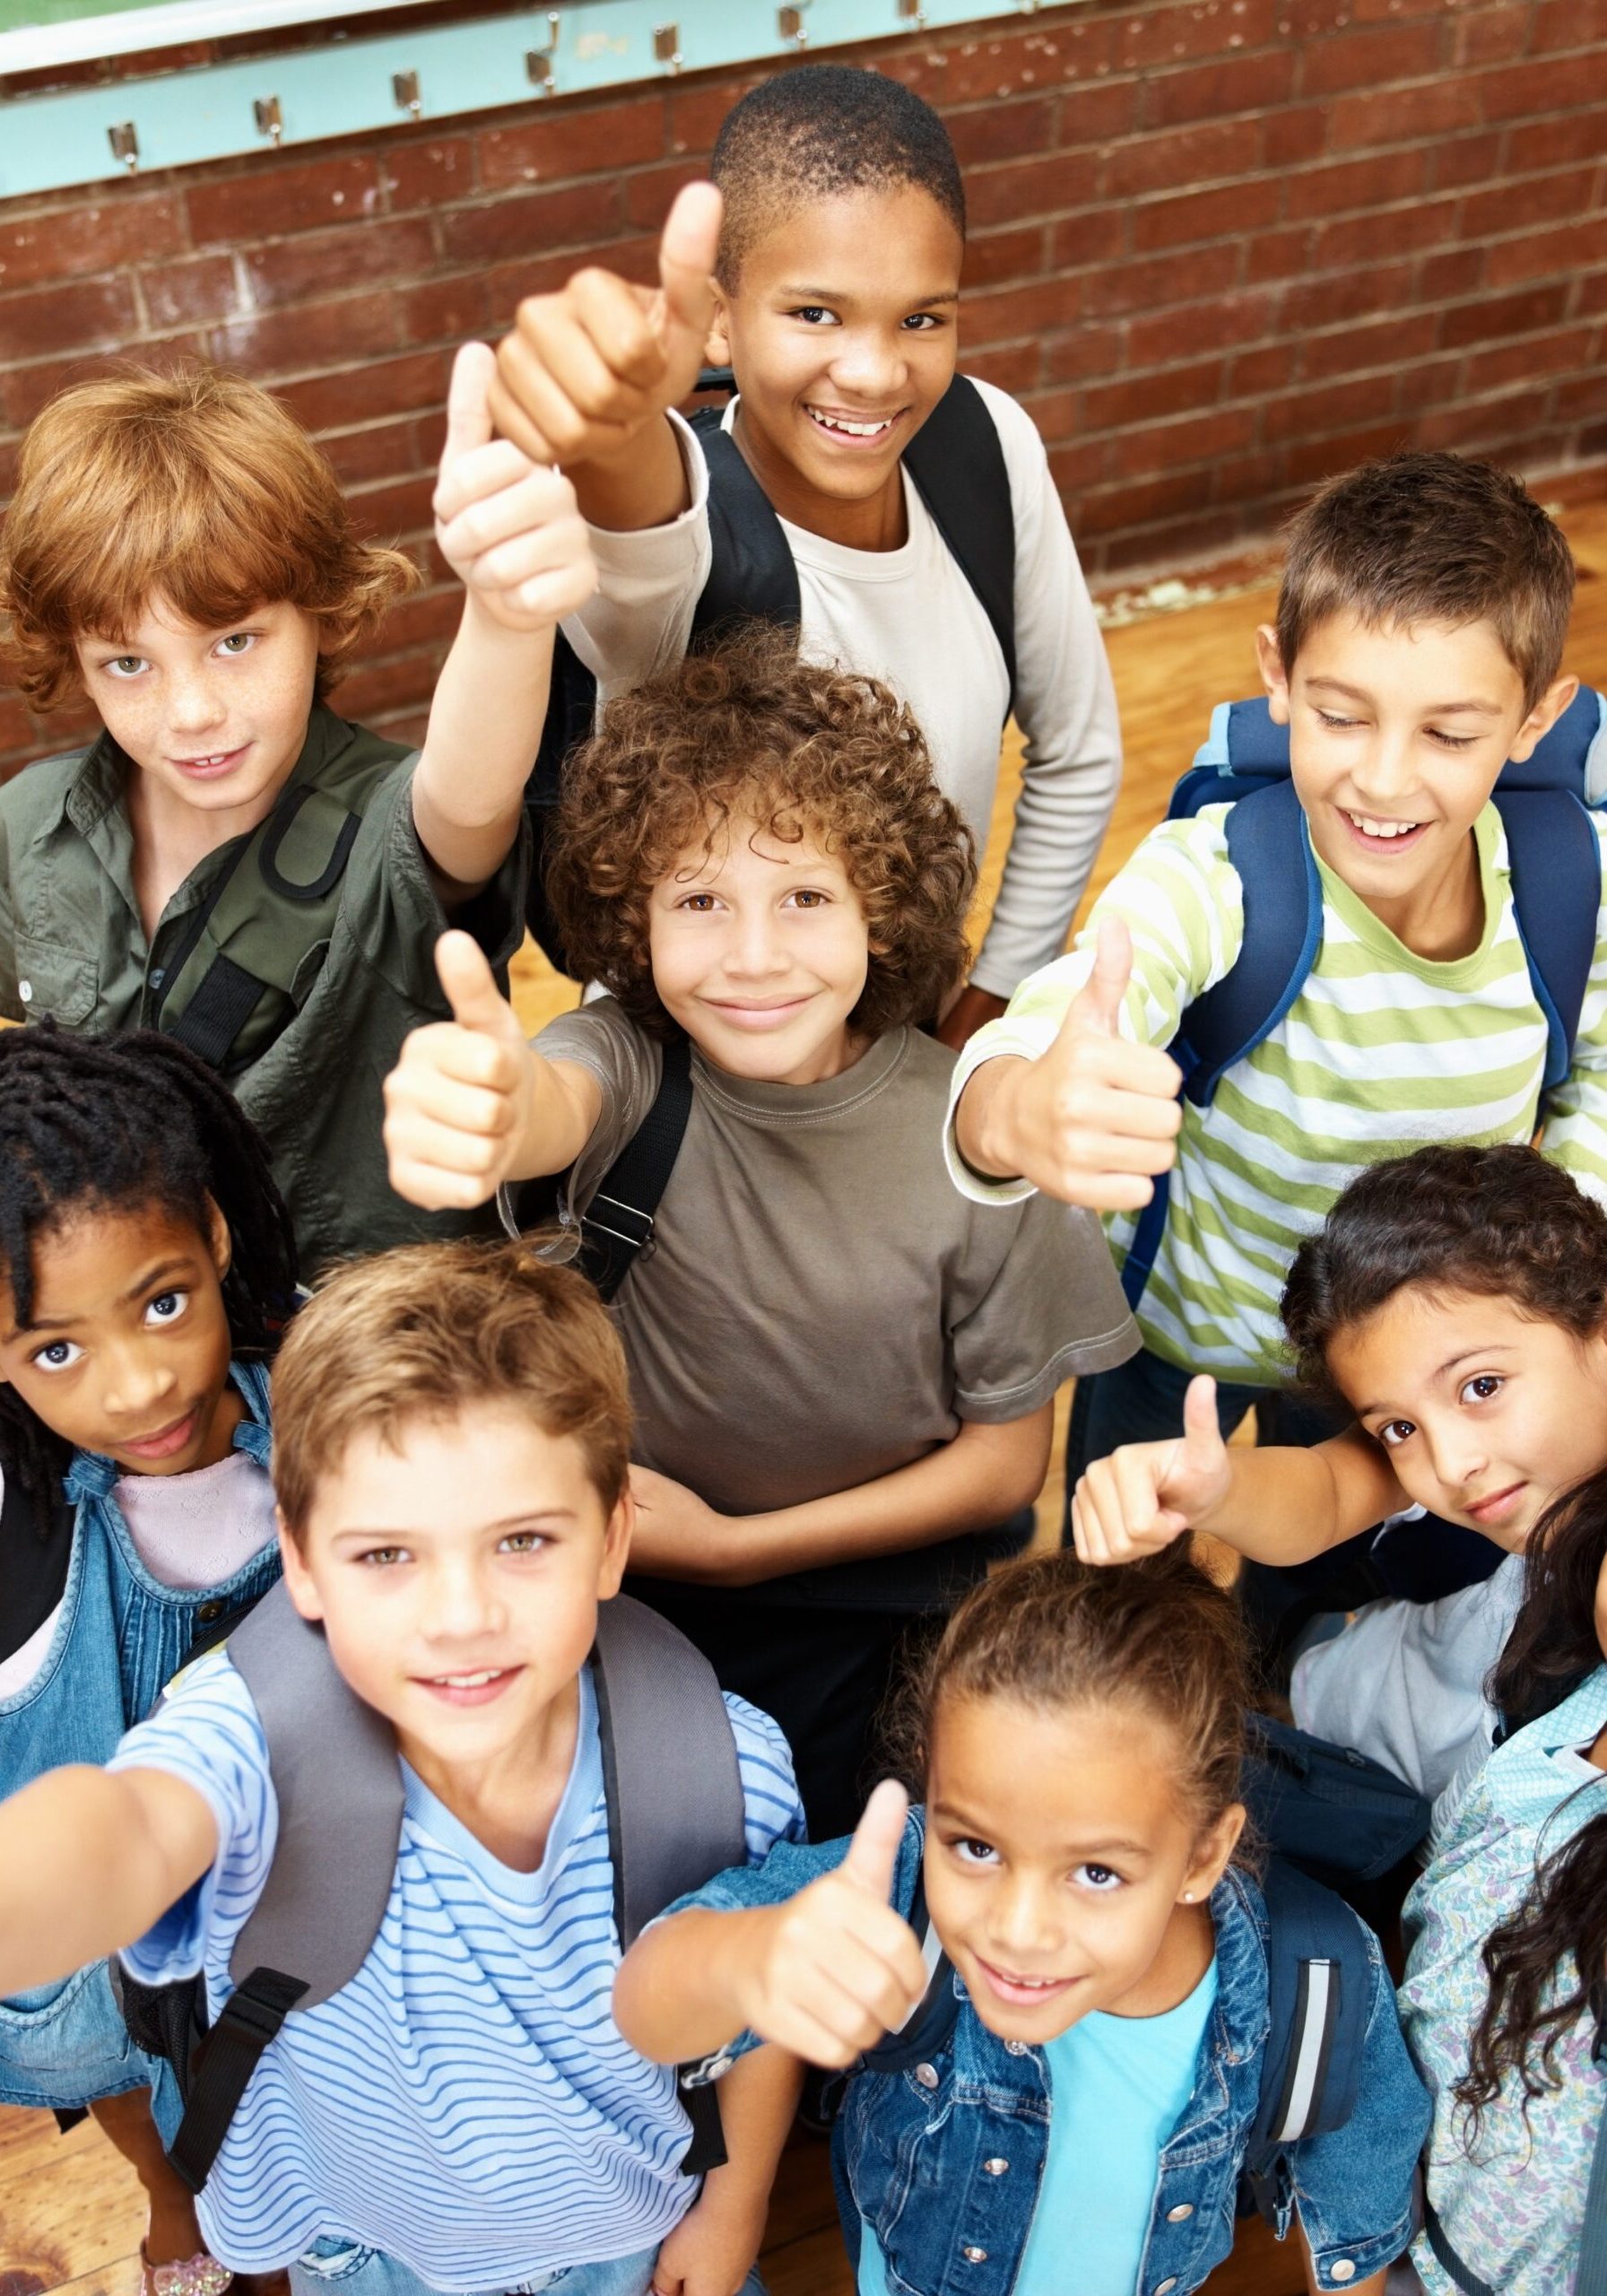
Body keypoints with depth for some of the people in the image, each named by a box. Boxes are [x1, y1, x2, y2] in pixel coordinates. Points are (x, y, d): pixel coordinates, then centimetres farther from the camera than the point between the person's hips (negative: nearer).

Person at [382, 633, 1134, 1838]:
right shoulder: (630, 1061, -16)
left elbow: (1006, 1461, -5)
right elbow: (557, 1106, -43)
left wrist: (739, 1546, -10)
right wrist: (488, 1117, -68)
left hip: (878, 1598, -1)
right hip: (627, 1567, 1)